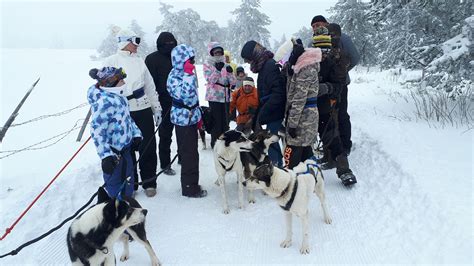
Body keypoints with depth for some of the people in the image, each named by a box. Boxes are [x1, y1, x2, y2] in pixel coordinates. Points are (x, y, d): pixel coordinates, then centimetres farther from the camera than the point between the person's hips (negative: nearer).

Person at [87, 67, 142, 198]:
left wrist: (136, 133, 12)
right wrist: (106, 155, -31)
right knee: (115, 183, 6)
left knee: (128, 179, 24)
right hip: (114, 152, -9)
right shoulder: (104, 102, -25)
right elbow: (96, 130, -28)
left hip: (125, 147, 9)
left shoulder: (118, 96, 5)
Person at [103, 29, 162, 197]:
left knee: (148, 147, 5)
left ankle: (149, 182, 20)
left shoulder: (139, 62, 13)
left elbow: (150, 87, 15)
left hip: (144, 110, 3)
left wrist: (156, 108, 12)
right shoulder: (111, 61, 2)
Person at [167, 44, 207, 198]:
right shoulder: (174, 77, -17)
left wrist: (198, 116, 22)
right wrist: (188, 74, -32)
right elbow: (186, 95, -34)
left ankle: (192, 184, 30)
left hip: (191, 117, 9)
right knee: (189, 154, -1)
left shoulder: (185, 74, 9)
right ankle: (189, 188, 12)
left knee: (192, 153, 17)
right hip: (183, 119, -9)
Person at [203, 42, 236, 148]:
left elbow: (233, 82, 6)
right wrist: (217, 70, -26)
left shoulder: (225, 65, 12)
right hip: (214, 97, -5)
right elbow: (210, 80, -14)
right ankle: (215, 143, 3)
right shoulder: (207, 65, 0)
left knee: (225, 121, 12)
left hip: (225, 97, 5)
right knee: (216, 121, -6)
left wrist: (230, 72, -13)